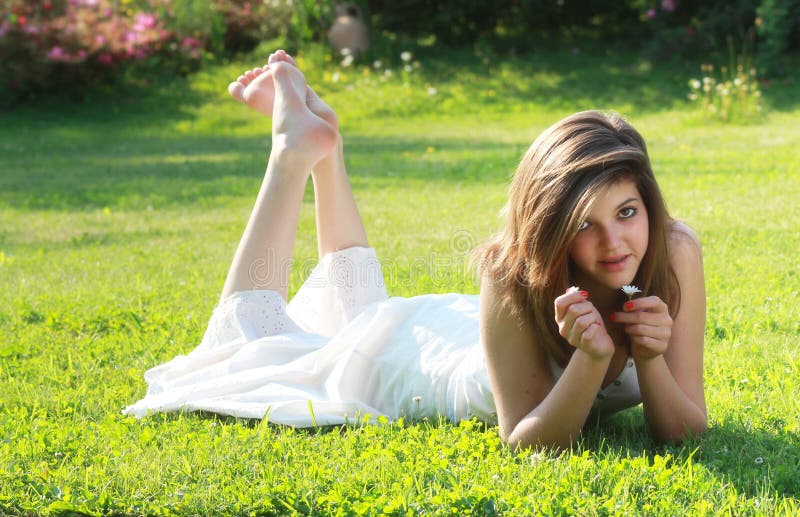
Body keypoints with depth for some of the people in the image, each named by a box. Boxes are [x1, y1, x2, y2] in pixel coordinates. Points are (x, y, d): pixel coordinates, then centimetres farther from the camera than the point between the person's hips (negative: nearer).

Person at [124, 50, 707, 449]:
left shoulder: (674, 254, -35)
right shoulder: (513, 276, -43)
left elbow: (686, 433, -28)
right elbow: (528, 442, -36)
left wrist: (650, 360, -48)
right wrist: (592, 360, -53)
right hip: (411, 353, -4)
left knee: (363, 317, 35)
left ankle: (322, 146, 40)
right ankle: (299, 148, 25)